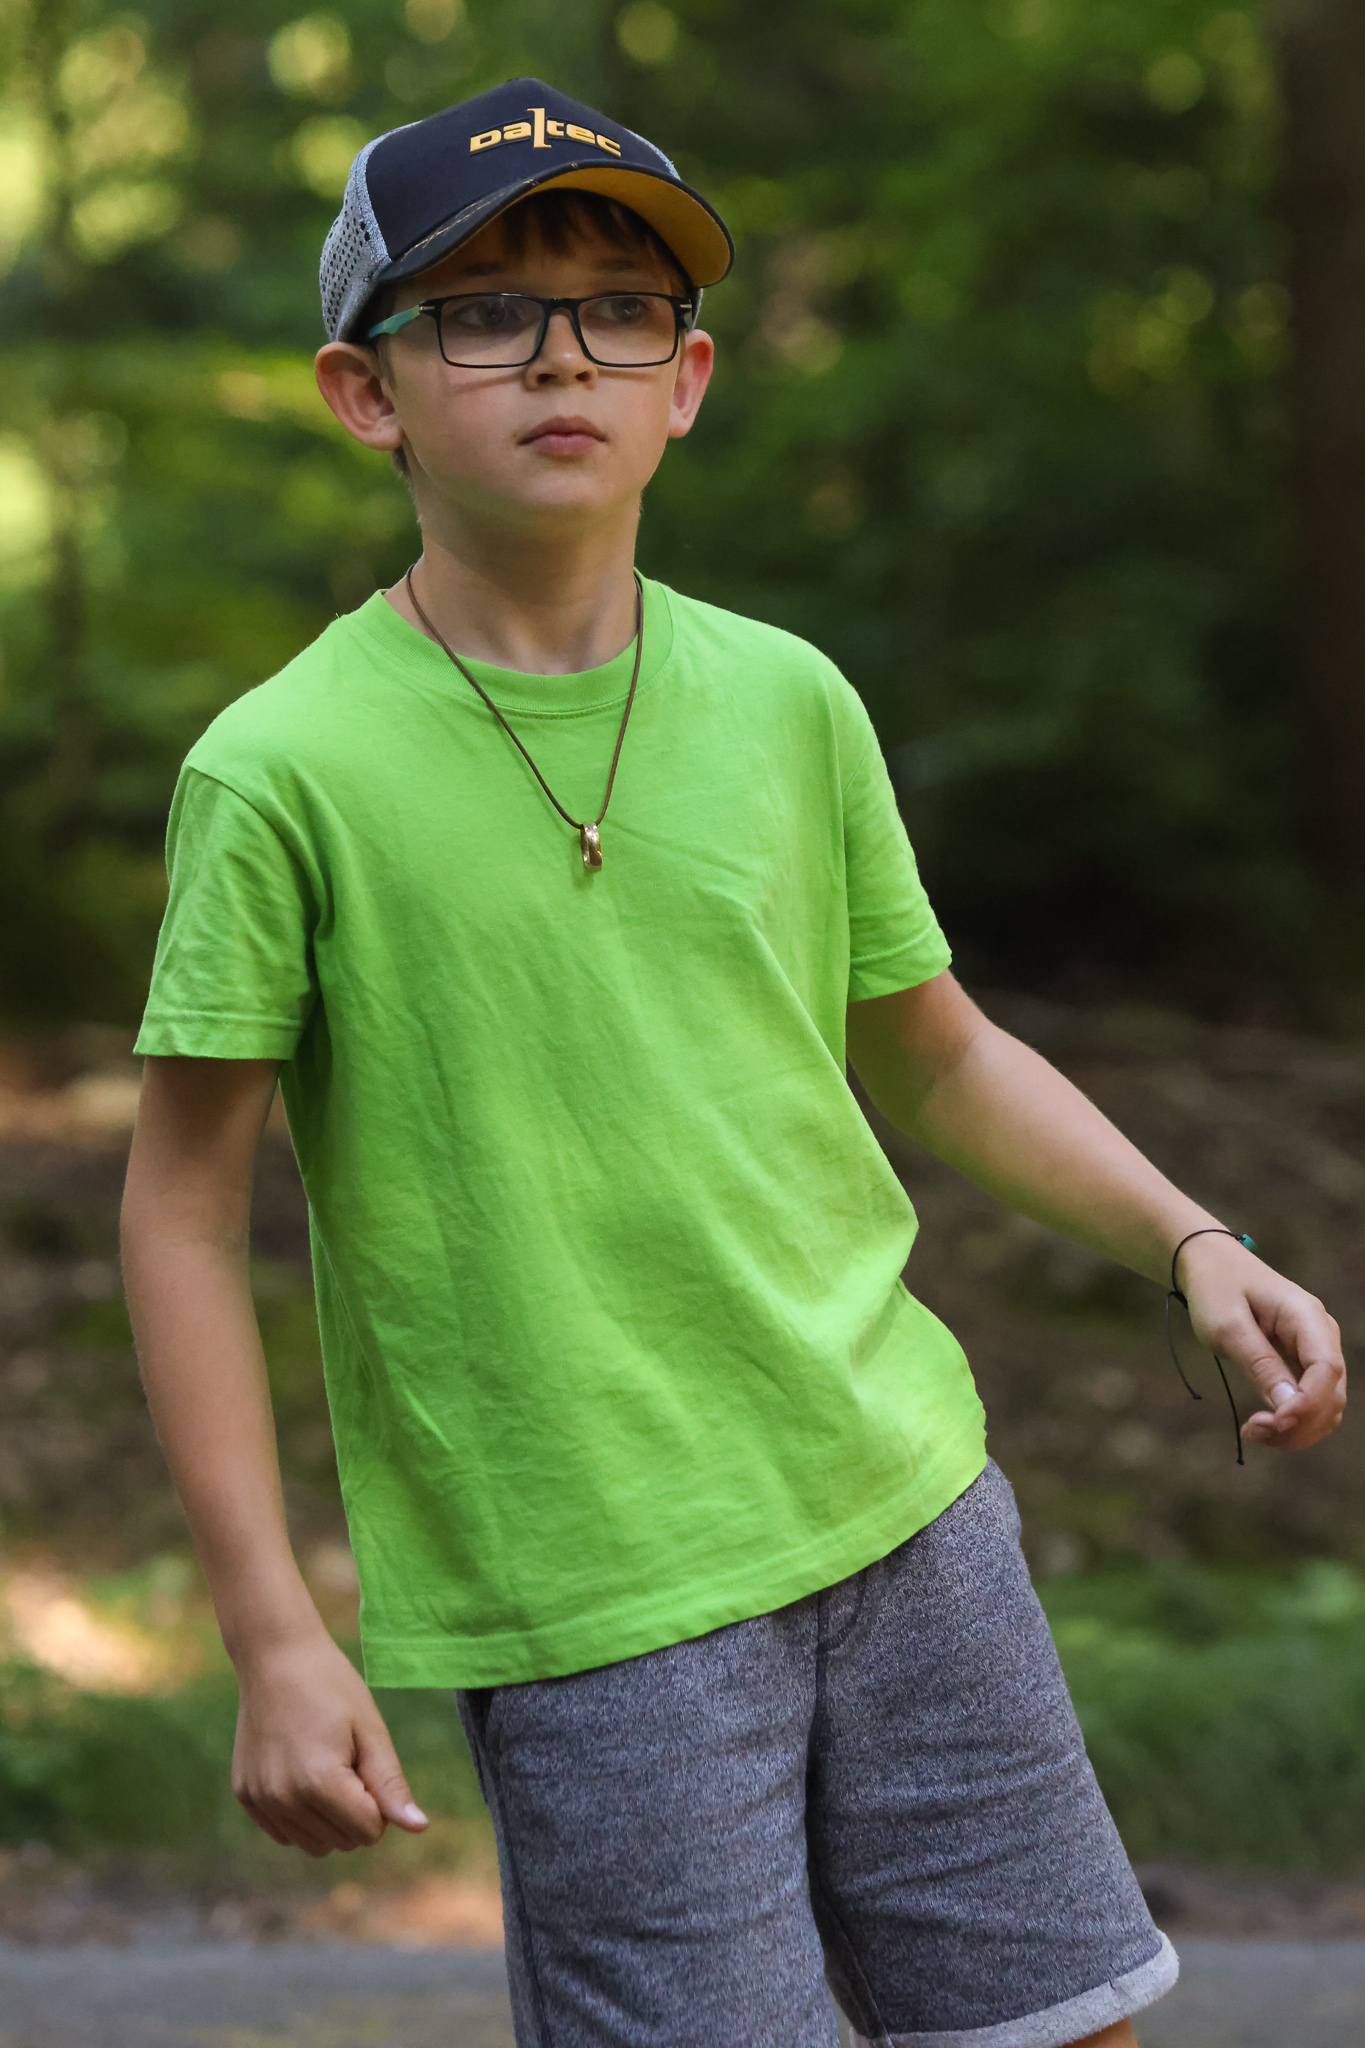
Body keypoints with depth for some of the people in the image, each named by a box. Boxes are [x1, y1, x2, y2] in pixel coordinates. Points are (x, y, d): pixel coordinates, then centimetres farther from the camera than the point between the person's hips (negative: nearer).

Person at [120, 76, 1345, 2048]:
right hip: (589, 1599, -4)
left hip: (908, 1505, 5)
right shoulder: (285, 770, -9)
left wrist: (1191, 1242, 2)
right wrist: (276, 1640, -9)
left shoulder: (786, 701, 3)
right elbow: (186, 1216, -5)